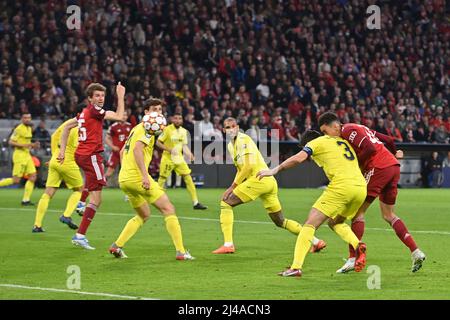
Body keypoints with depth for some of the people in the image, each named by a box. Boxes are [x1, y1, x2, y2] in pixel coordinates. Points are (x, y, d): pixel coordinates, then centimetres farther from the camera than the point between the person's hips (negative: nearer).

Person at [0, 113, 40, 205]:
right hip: (20, 155, -9)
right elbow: (11, 142, -14)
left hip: (27, 155, 9)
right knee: (16, 180, -11)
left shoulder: (29, 128, 15)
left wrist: (33, 145, 8)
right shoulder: (19, 129, -13)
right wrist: (23, 145, -23)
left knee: (33, 177, -2)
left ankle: (26, 200, 0)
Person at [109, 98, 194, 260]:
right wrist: (144, 175, -29)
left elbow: (123, 151, 28)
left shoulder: (137, 128, 21)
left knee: (144, 215, 23)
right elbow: (137, 149, -24)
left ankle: (116, 246, 13)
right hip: (137, 177, -9)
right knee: (168, 209, -5)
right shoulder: (147, 129, -8)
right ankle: (181, 251, -10)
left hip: (124, 179, 9)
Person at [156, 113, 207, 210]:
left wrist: (189, 154, -3)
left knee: (188, 178, -3)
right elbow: (158, 142, -9)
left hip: (179, 158, 5)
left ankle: (196, 203, -2)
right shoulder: (167, 129, -11)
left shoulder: (183, 131, 6)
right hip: (167, 159, -5)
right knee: (162, 179, 0)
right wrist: (169, 149, -22)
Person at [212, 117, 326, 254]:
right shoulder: (231, 145, 21)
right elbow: (240, 169, 27)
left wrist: (233, 186, -13)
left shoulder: (243, 140, -8)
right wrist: (234, 187, 11)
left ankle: (228, 244, -11)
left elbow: (249, 166, -16)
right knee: (280, 221, 16)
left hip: (260, 179, -10)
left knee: (226, 203, -6)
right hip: (270, 182, 10)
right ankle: (316, 241, 19)